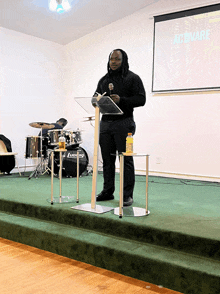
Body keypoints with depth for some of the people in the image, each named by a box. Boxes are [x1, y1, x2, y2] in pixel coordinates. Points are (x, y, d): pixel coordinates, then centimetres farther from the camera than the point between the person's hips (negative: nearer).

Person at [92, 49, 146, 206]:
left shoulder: (132, 78, 1)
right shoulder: (104, 80, 18)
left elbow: (141, 99, -6)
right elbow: (96, 96, 24)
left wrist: (121, 100, -19)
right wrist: (96, 101, -1)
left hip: (123, 123, -6)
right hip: (105, 123, 6)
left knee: (126, 160, -4)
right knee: (107, 159, 9)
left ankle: (127, 195, 2)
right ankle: (108, 191, 19)